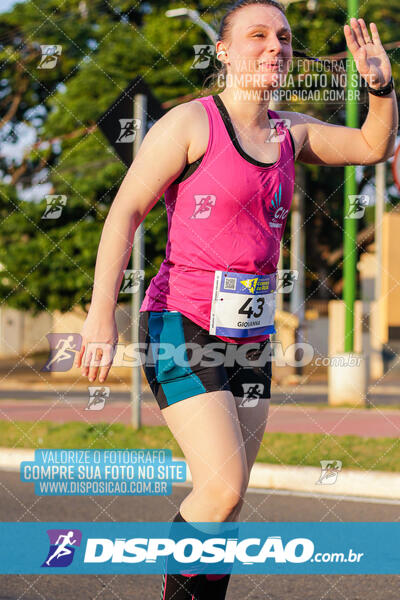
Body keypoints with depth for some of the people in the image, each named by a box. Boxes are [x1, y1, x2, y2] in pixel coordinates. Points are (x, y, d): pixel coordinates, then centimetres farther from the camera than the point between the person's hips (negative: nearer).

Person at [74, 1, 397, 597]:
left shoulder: (289, 131, 11)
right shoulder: (189, 123, -8)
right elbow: (124, 212, -10)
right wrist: (102, 312, -19)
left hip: (249, 336, 7)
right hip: (183, 324, -7)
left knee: (226, 498, 7)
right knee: (224, 488, -19)